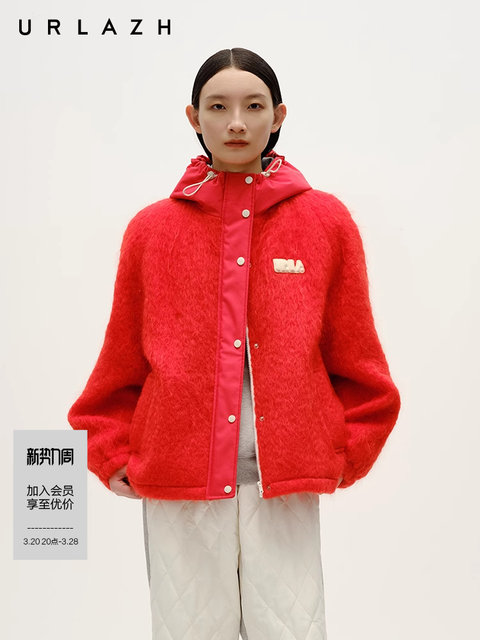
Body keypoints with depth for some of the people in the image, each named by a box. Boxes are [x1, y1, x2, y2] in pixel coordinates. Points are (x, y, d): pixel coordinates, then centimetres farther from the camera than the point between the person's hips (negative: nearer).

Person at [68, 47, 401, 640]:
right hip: (177, 479, 1)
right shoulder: (151, 229, 5)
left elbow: (356, 360, 9)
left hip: (287, 480, 0)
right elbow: (121, 362, 10)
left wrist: (345, 452, 6)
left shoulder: (326, 221, 4)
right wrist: (111, 452, 4)